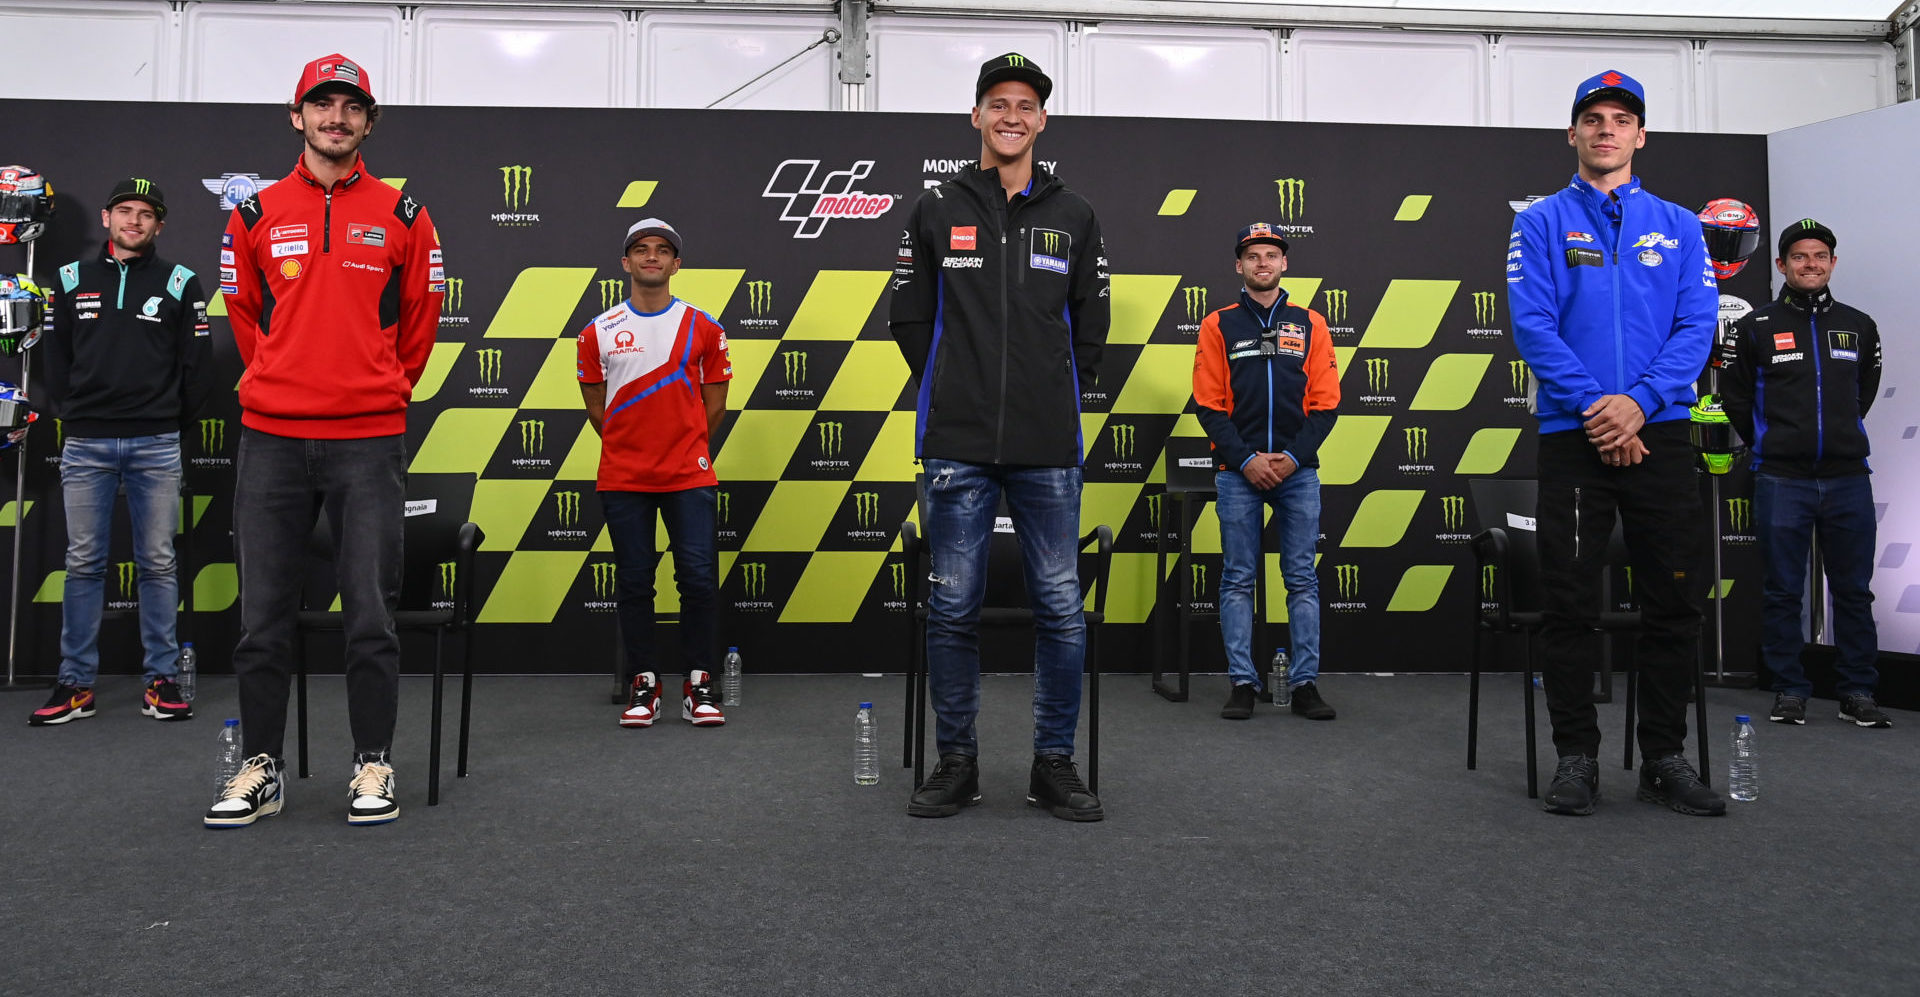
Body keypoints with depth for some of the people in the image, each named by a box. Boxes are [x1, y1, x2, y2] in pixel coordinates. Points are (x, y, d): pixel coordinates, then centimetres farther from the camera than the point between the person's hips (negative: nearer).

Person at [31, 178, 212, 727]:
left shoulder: (180, 283, 4)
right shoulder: (73, 280, 11)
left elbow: (197, 365, 4)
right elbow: (56, 357, 15)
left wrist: (171, 419, 4)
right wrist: (70, 414, 8)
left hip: (156, 446, -2)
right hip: (85, 444, 2)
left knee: (157, 564, 3)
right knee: (84, 564, 4)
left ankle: (162, 679, 10)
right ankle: (75, 684, 11)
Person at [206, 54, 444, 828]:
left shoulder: (403, 217, 6)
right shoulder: (256, 215, 9)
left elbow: (420, 320, 12)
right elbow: (242, 314, 18)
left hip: (370, 442, -1)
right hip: (271, 439, 2)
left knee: (370, 614, 0)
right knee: (263, 616, 5)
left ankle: (373, 766, 11)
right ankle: (261, 768, 17)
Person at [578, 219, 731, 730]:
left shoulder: (702, 327, 3)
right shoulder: (599, 331, 5)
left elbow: (714, 404, 10)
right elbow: (596, 406, 13)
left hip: (689, 477, -1)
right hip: (622, 477, 1)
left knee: (698, 578, -4)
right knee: (633, 582, 4)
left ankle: (699, 684, 7)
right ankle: (643, 684, 14)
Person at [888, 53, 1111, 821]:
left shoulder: (1073, 217, 10)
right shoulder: (935, 212, 7)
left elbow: (1091, 327, 14)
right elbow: (910, 320, 10)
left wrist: (1053, 403, 9)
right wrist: (956, 400, 8)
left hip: (1048, 451, 1)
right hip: (958, 449, -1)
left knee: (1061, 610, 3)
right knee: (954, 607, 3)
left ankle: (1054, 765, 16)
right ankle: (956, 763, 17)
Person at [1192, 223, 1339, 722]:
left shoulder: (1310, 324, 9)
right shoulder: (1218, 326, 5)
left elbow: (1325, 404, 5)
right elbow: (1209, 404, 0)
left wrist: (1292, 457, -7)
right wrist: (1245, 459, -10)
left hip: (1298, 471, 1)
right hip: (1238, 471, -1)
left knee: (1302, 579, 3)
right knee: (1238, 579, 1)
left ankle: (1305, 682, 9)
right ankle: (1242, 682, 8)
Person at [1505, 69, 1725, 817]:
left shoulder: (1679, 226, 12)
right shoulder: (1542, 223, 6)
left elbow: (1698, 325, 1)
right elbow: (1532, 324, -5)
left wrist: (1639, 401, -15)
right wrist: (1592, 406, -15)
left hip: (1660, 433, 2)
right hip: (1574, 437, -2)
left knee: (1672, 600, 4)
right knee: (1570, 602, 0)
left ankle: (1665, 756, 16)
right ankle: (1576, 757, 10)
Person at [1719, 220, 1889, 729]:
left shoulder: (1859, 326, 11)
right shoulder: (1756, 327, 1)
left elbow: (1865, 391, 24)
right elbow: (1735, 395, 8)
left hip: (1848, 477, 3)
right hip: (1782, 480, -3)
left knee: (1854, 590, 6)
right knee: (1783, 592, 3)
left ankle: (1858, 692, 16)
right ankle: (1789, 691, 12)